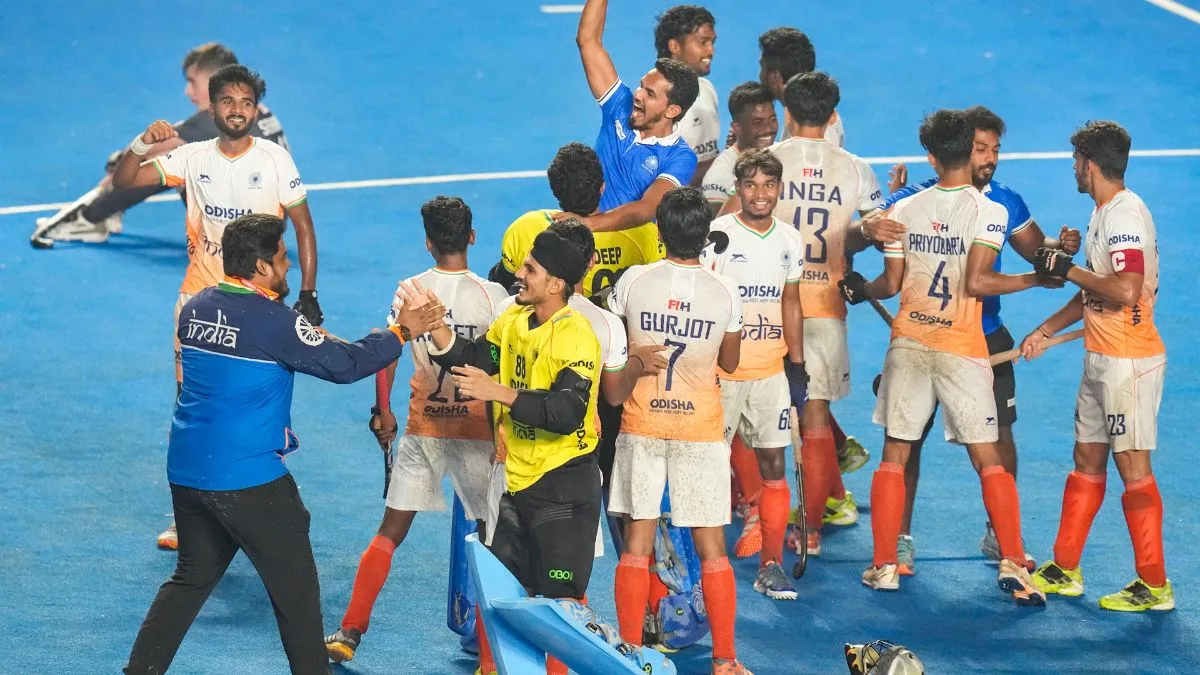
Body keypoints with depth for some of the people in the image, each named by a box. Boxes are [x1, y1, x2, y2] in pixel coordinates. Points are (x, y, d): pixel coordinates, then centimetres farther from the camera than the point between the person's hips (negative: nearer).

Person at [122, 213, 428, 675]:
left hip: (186, 472, 8)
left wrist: (312, 339, 21)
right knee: (295, 588, 5)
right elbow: (342, 365, -12)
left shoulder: (196, 307, 6)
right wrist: (399, 333, 0)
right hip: (247, 480, -8)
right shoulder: (272, 320, -16)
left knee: (192, 577, 20)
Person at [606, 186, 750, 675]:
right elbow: (730, 362, 4)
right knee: (711, 547, 5)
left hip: (641, 424, 1)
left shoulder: (634, 282, -9)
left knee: (637, 544, 6)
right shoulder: (725, 292, -9)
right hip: (701, 428, 0)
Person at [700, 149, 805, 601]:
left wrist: (797, 367, 13)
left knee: (773, 465, 3)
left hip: (771, 371, 4)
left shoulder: (790, 240, 8)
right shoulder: (717, 235, -7)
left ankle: (771, 566, 9)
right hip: (720, 371, -4)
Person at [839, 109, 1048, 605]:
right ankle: (1012, 565, -5)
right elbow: (976, 282, -17)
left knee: (894, 456, 10)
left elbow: (891, 283, 5)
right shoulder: (988, 211, -8)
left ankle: (884, 566, 9)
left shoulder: (905, 210, 3)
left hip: (908, 343, 3)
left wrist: (861, 289, 26)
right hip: (961, 348, -3)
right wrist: (1034, 280, -7)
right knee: (988, 461, 1)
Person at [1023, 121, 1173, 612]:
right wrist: (1046, 331, 22)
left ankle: (1154, 585, -1)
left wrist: (1068, 270, -17)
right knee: (1087, 460, 14)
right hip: (1101, 358, 10)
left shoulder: (1126, 213, -18)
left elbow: (1125, 291, -28)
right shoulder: (1103, 212, 13)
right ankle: (1064, 570, 22)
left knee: (1132, 465, -6)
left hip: (1129, 359, -10)